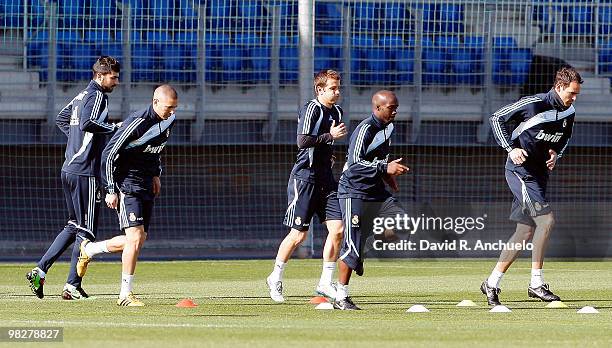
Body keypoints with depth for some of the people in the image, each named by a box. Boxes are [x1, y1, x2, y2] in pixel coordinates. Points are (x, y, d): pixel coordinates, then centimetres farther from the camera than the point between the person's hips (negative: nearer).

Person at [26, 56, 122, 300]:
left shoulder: (82, 95, 17)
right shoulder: (97, 96, -10)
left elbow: (61, 119, 29)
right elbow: (87, 122, -27)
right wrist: (114, 128, -18)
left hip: (69, 170, 9)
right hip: (85, 172, -9)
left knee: (74, 226, 17)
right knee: (86, 229, -4)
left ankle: (39, 271, 10)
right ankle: (73, 286, -4)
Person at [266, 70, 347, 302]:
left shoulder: (336, 112, 13)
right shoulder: (312, 109, -12)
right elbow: (302, 142, -24)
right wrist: (330, 136, -19)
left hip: (325, 178, 7)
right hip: (305, 177, -7)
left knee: (337, 229, -4)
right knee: (299, 234, -2)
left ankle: (325, 283, 4)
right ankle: (275, 278, 17)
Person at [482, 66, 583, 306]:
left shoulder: (569, 113, 5)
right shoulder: (534, 104, -17)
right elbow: (497, 119, -10)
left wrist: (555, 153, 3)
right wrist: (511, 149, -19)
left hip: (540, 174, 8)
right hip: (521, 171, -8)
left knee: (526, 231, 8)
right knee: (546, 220, -18)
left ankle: (492, 284, 15)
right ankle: (536, 284, -13)